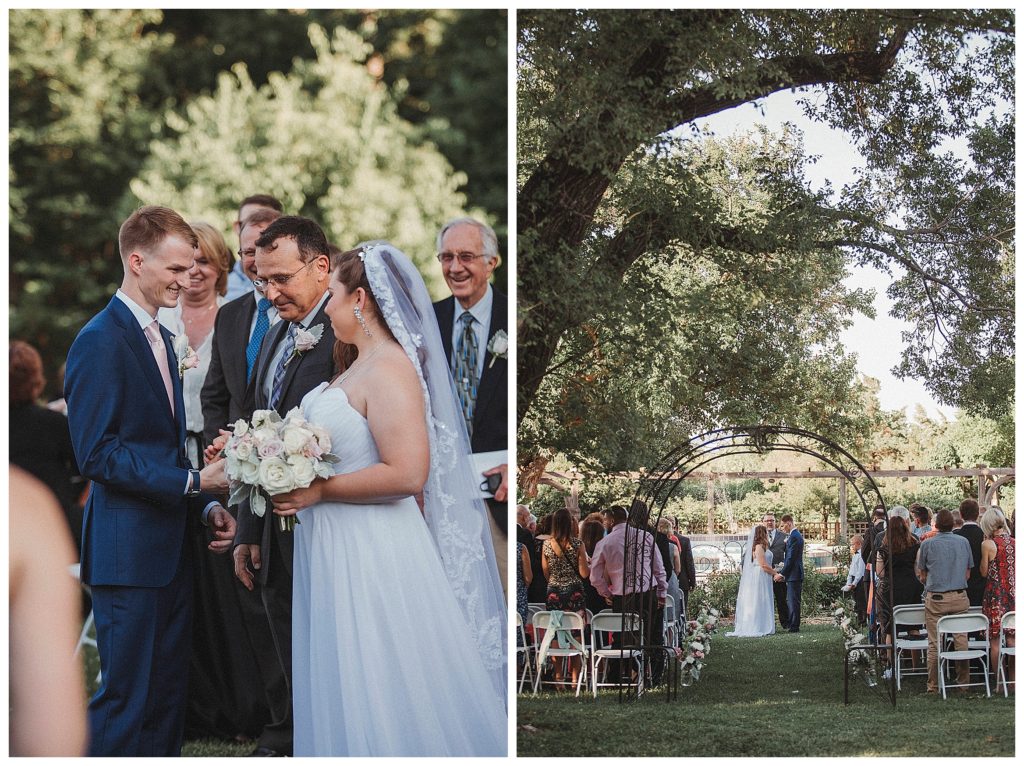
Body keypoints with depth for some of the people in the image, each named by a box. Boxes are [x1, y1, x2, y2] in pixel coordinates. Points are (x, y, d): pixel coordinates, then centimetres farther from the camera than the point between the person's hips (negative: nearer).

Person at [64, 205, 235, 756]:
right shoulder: (100, 341, -13)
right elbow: (98, 455, -19)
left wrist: (208, 507, 8)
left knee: (168, 695, 12)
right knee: (125, 700, -3)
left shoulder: (159, 337, 16)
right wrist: (193, 482, -19)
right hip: (128, 552, -9)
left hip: (171, 548, 9)